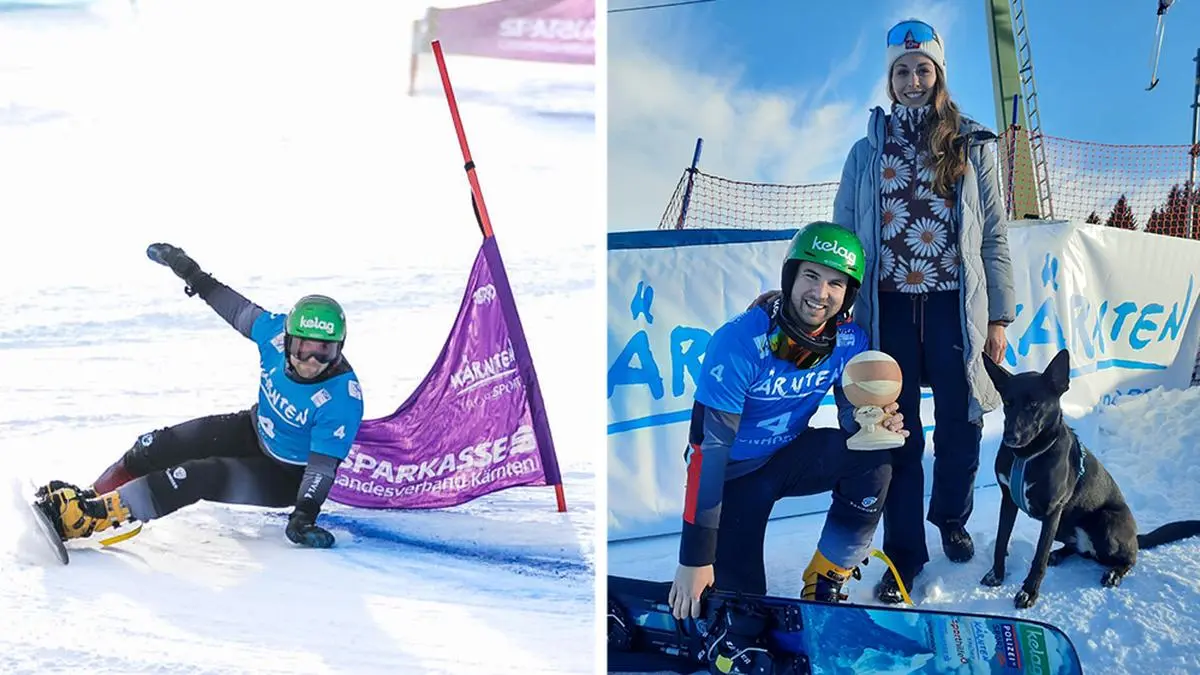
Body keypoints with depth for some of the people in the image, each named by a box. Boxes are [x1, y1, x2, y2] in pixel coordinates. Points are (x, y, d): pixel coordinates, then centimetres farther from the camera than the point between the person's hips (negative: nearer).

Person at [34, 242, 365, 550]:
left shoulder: (342, 398, -33)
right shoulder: (277, 332, -20)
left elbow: (323, 467, -29)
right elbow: (238, 308, 0)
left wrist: (304, 516, -39)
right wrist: (194, 275, 8)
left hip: (285, 478, -6)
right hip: (255, 431, 7)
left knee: (201, 477, -24)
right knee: (161, 445, -2)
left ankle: (85, 518, -19)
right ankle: (89, 498, 15)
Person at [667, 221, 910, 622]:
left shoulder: (849, 341, -13)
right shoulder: (739, 341, -28)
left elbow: (851, 415, -2)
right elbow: (707, 447, -28)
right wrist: (694, 559, -28)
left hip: (791, 454, 5)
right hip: (734, 472, -4)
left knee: (874, 460, -23)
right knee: (740, 598, -17)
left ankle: (824, 586, -6)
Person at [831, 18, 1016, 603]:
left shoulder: (970, 146, 6)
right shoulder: (868, 151, 8)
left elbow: (994, 236, 5)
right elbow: (844, 236, 7)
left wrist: (999, 317, 0)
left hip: (954, 307, 0)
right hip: (890, 309, 0)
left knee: (959, 426, 9)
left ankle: (951, 519, 36)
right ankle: (903, 554, 13)